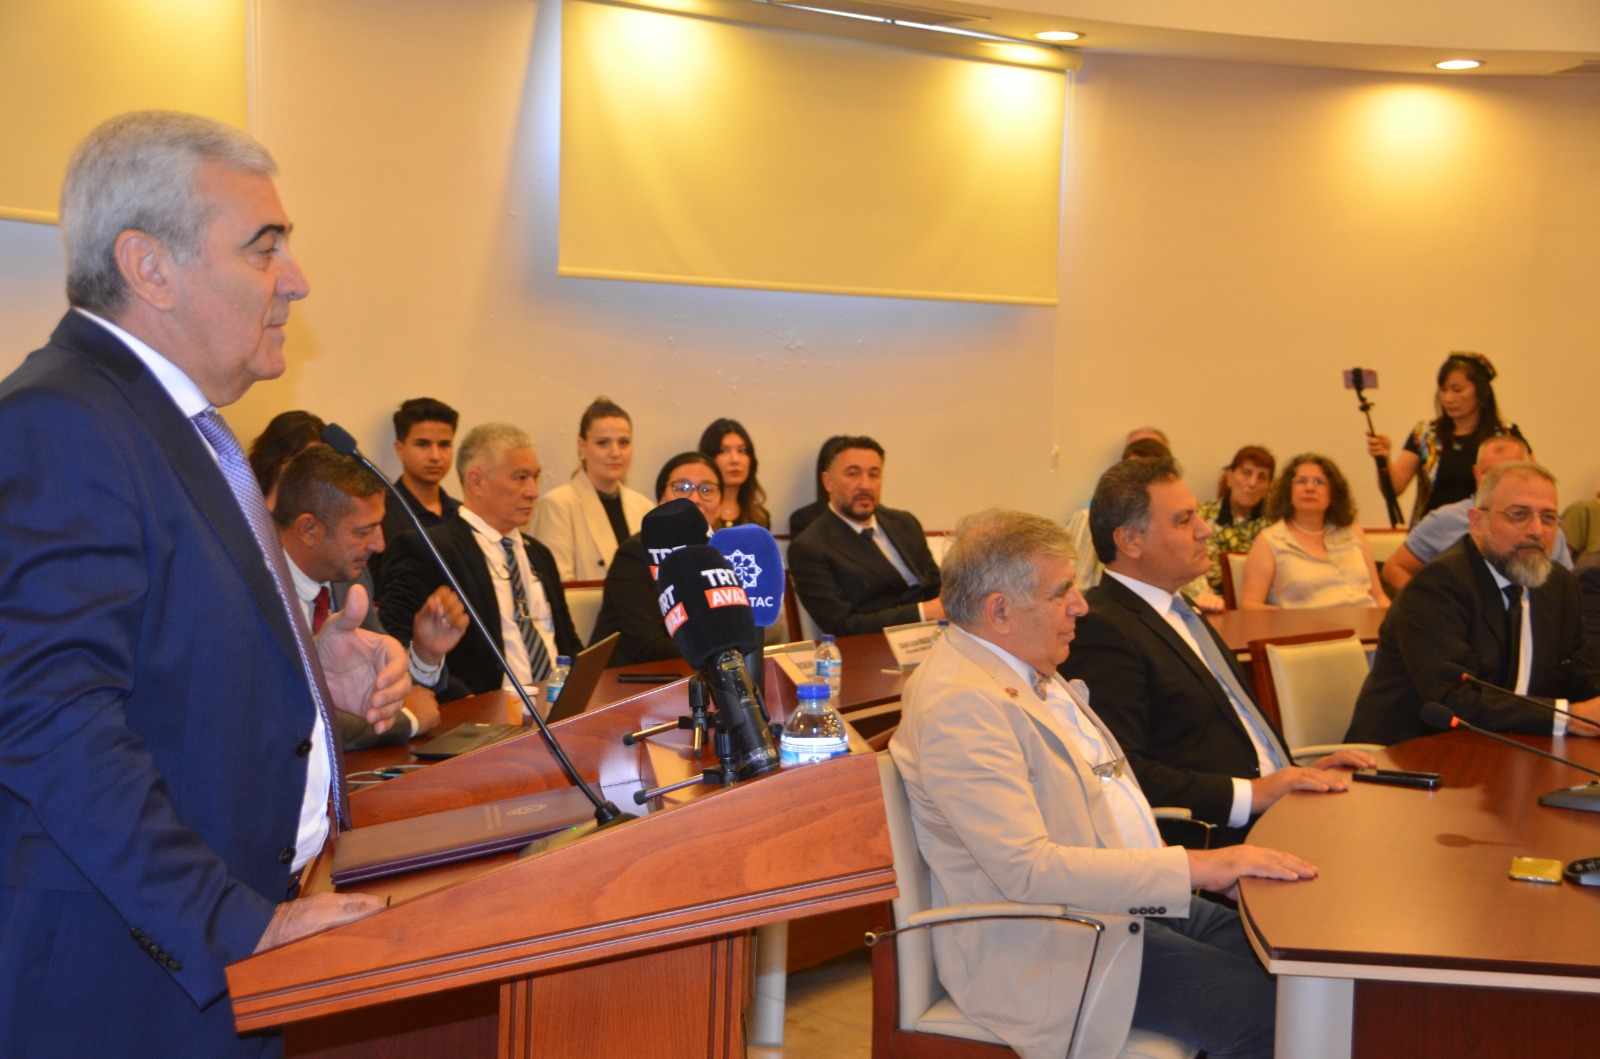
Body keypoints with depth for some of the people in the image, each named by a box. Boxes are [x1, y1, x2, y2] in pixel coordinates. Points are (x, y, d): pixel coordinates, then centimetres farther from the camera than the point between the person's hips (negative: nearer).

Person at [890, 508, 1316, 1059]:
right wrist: (1194, 867, -26)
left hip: (1133, 898, 10)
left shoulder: (1028, 672, 11)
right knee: (1262, 1012, -20)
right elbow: (1027, 870, -27)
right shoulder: (959, 704, -20)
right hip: (1050, 948, -10)